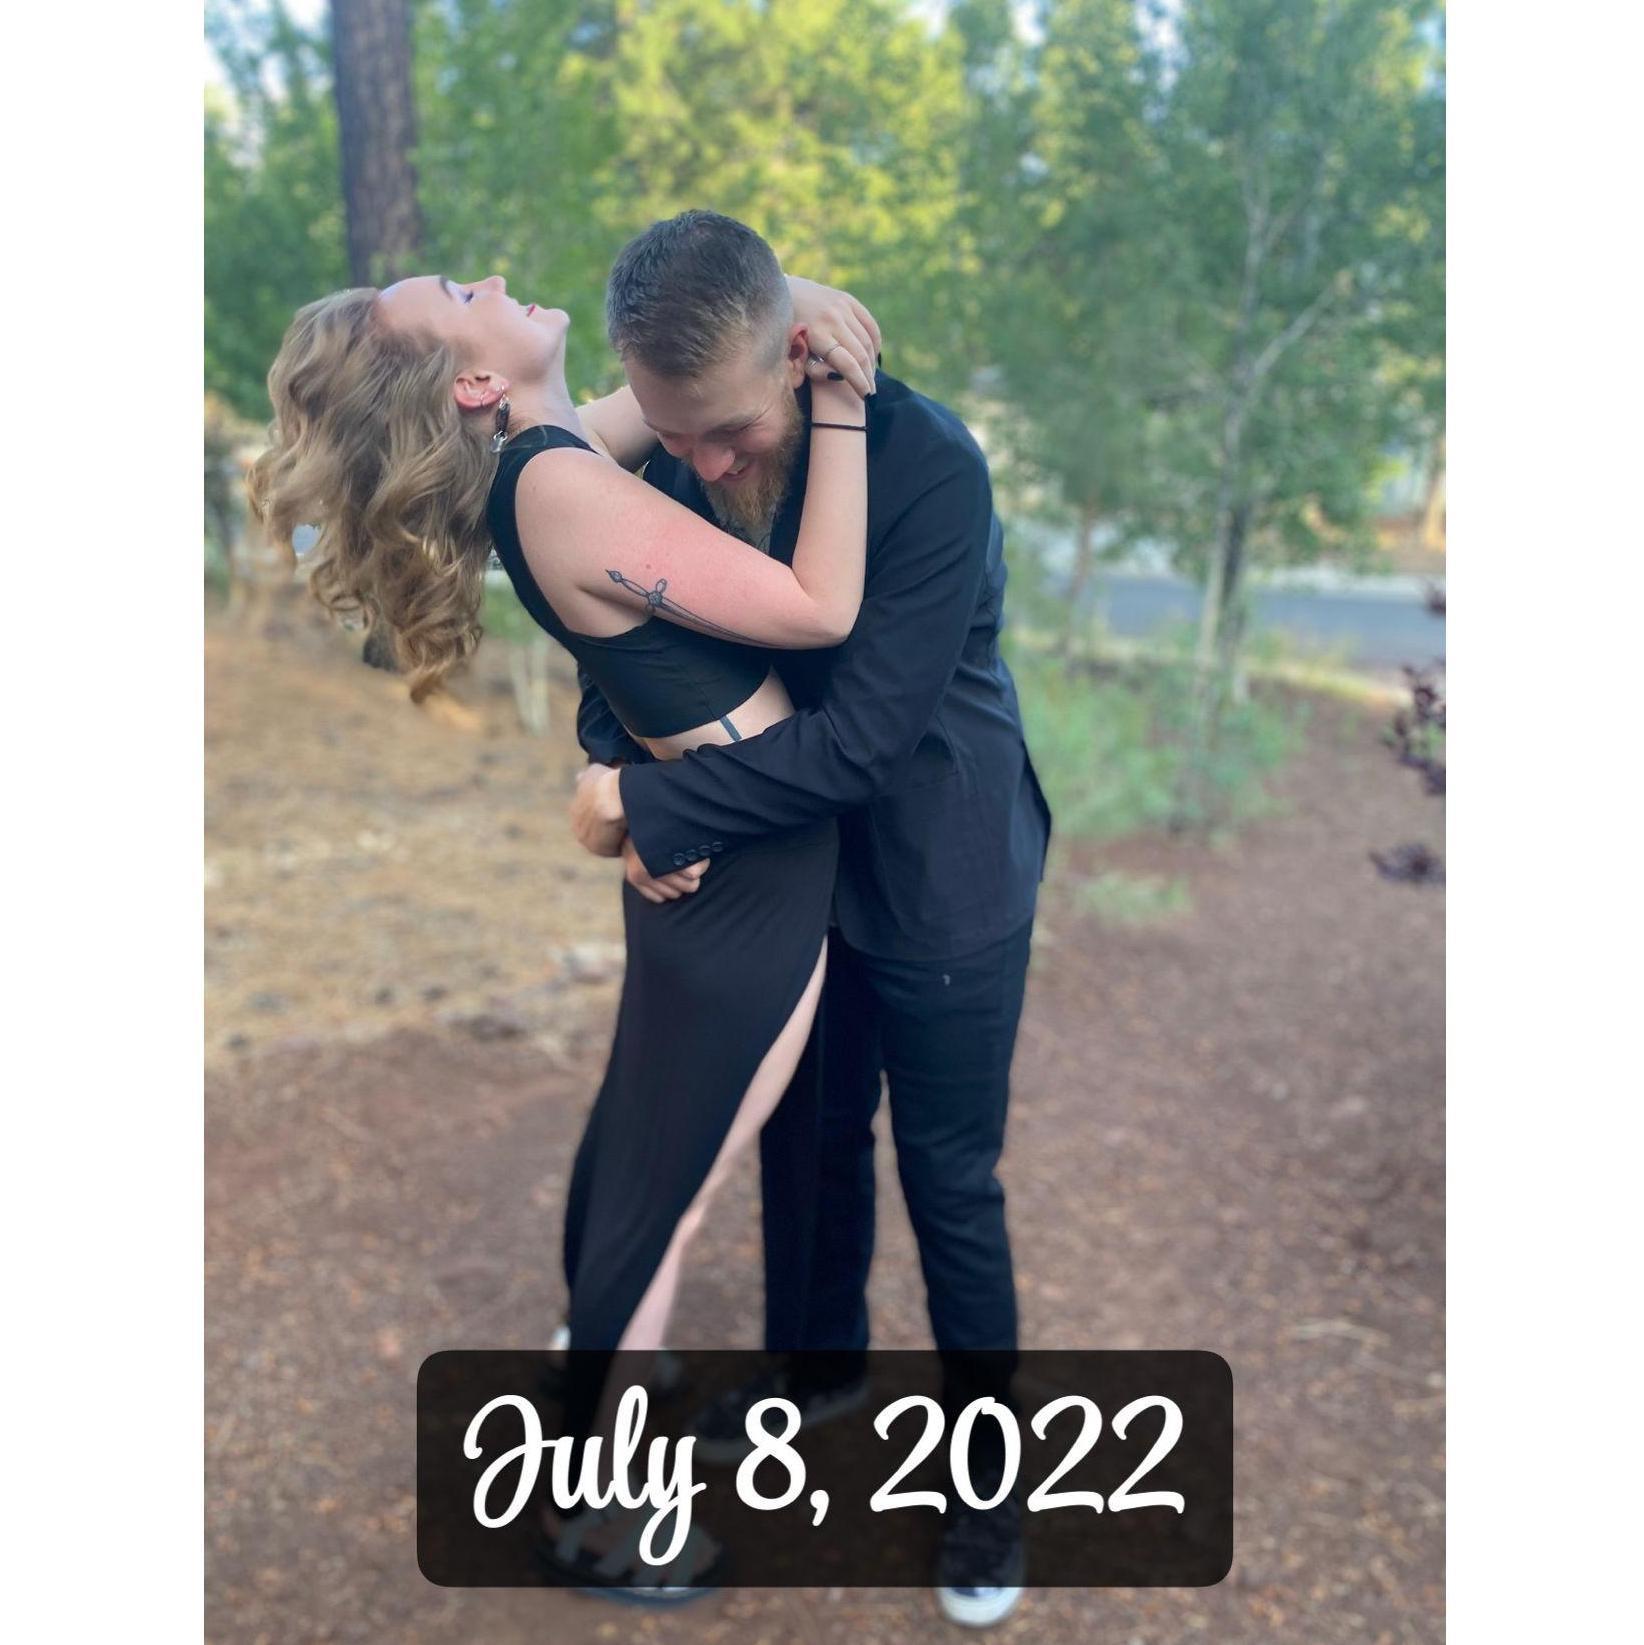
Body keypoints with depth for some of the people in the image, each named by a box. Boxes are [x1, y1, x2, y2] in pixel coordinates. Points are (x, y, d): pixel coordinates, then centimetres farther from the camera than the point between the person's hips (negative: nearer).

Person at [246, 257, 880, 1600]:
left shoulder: (553, 452, 2)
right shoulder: (564, 488, -25)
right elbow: (822, 609, -26)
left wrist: (795, 309, -2)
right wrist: (838, 406, -18)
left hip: (700, 857, 9)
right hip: (748, 877, -9)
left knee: (635, 1132, 27)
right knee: (667, 1197, 6)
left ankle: (595, 1368, 53)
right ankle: (591, 1518, 28)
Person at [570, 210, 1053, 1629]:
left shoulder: (927, 466, -29)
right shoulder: (669, 469, -11)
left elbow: (863, 734, -32)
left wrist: (650, 803, -26)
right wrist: (628, 787, -19)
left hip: (942, 883, -5)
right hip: (792, 866, 6)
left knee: (950, 1179, 8)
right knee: (806, 1138, 22)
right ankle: (819, 1364, 49)